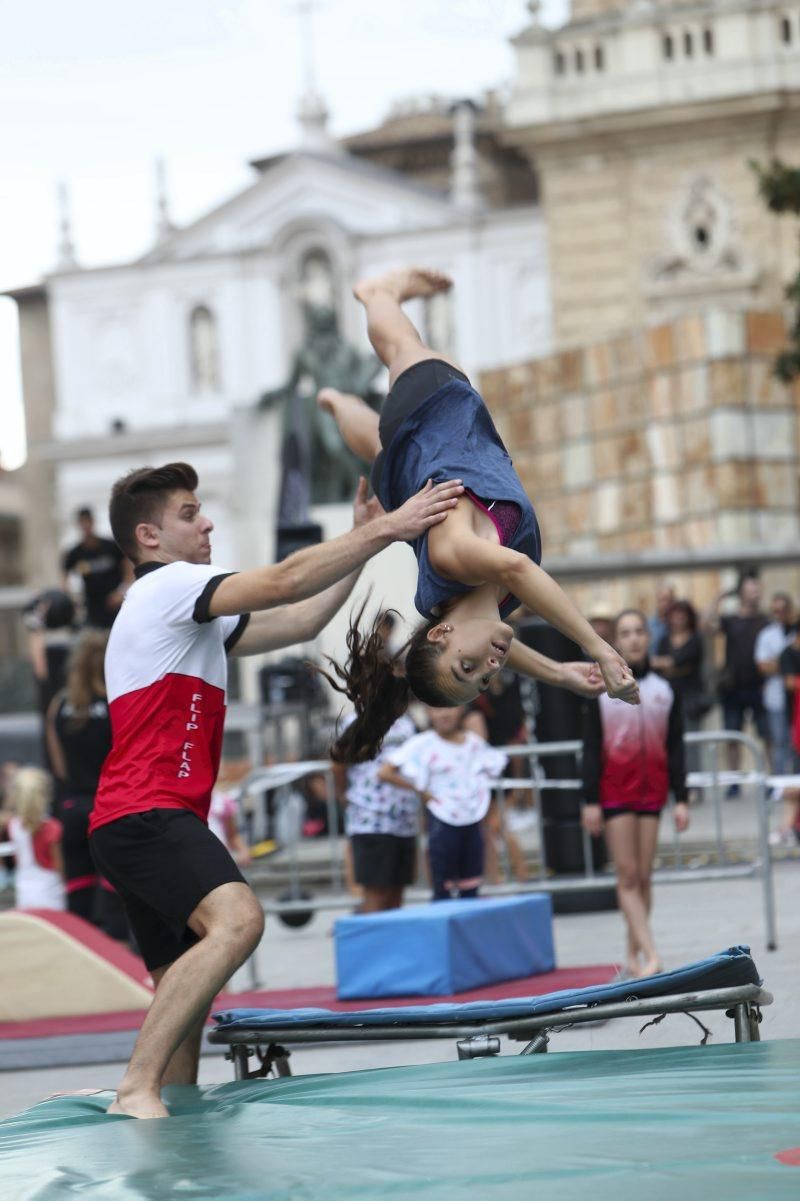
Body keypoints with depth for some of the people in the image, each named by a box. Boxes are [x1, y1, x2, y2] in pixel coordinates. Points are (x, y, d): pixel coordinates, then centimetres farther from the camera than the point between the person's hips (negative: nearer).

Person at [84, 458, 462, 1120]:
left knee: (186, 999, 10)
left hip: (134, 826, 11)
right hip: (146, 812, -11)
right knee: (236, 917, -31)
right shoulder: (166, 586, -3)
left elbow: (302, 621, 24)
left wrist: (364, 536, 20)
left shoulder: (193, 617, 27)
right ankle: (137, 1090, -34)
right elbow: (284, 582, -13)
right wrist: (383, 531, -9)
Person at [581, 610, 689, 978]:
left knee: (643, 876, 3)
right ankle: (651, 955, -14)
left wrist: (681, 799, 1)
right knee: (628, 875, -8)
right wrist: (590, 801, -8)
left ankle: (634, 955, 13)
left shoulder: (664, 690, 6)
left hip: (652, 790, 2)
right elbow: (591, 748, -2)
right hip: (615, 791, -2)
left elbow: (676, 749, 7)